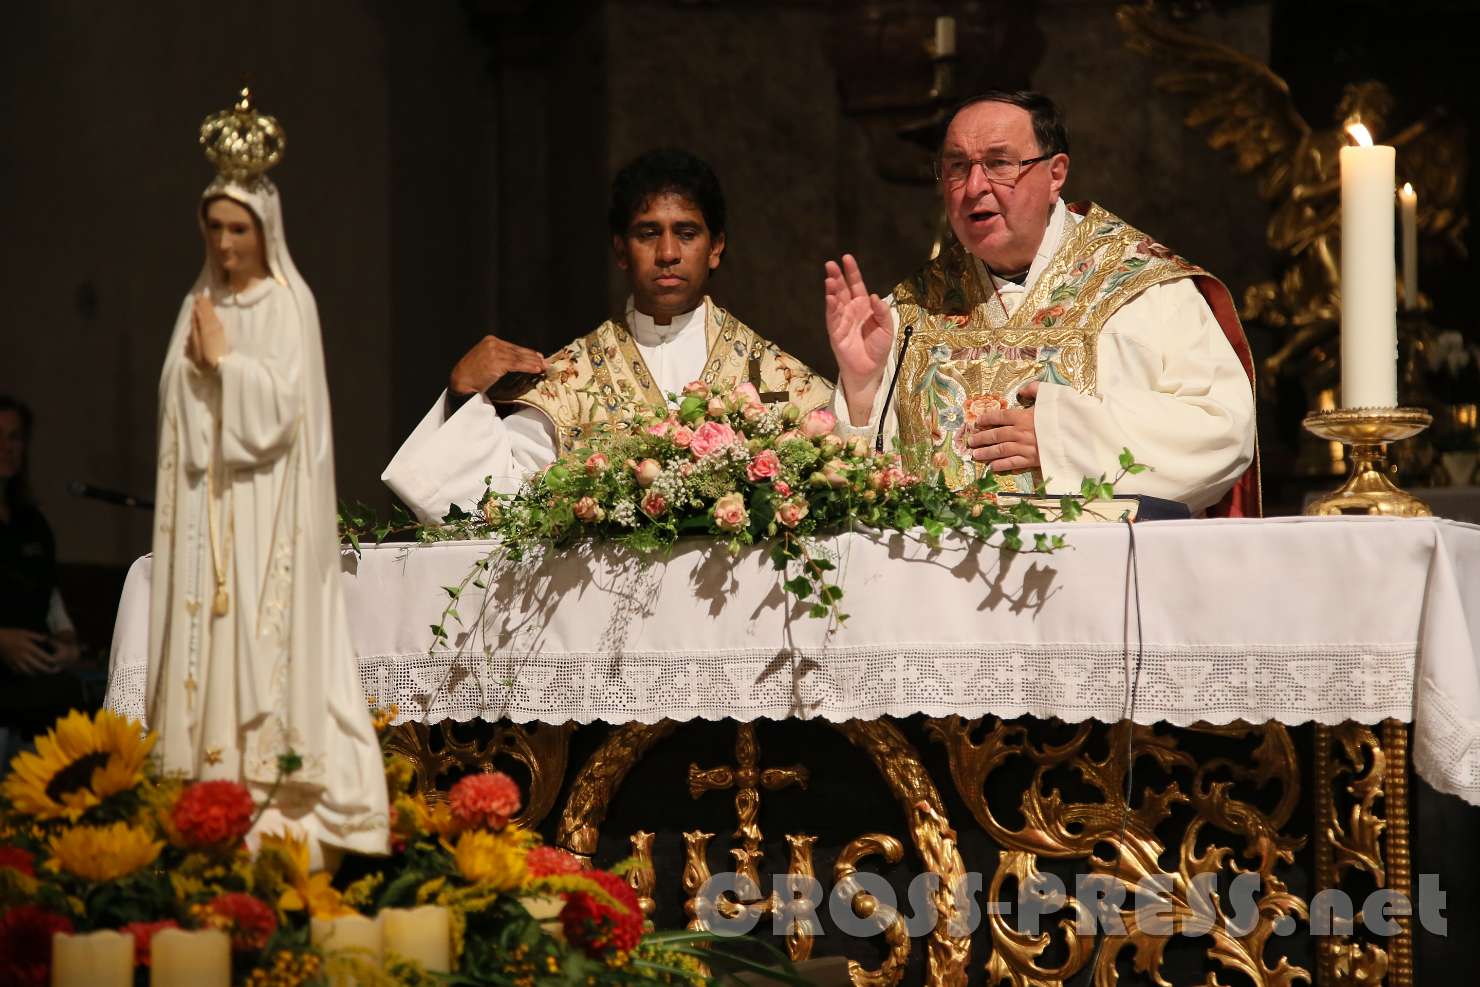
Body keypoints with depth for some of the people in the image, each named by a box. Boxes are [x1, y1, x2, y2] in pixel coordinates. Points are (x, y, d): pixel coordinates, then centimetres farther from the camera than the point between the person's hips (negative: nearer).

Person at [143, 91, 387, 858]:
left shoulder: (288, 302, -3)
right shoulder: (201, 302, 15)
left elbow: (286, 398, -12)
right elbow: (176, 396, 15)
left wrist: (223, 360, -8)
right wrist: (197, 359, -2)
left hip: (265, 500, -6)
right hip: (205, 499, 6)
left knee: (265, 633, -9)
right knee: (205, 622, 2)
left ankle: (274, 796, -10)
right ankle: (208, 778, 3)